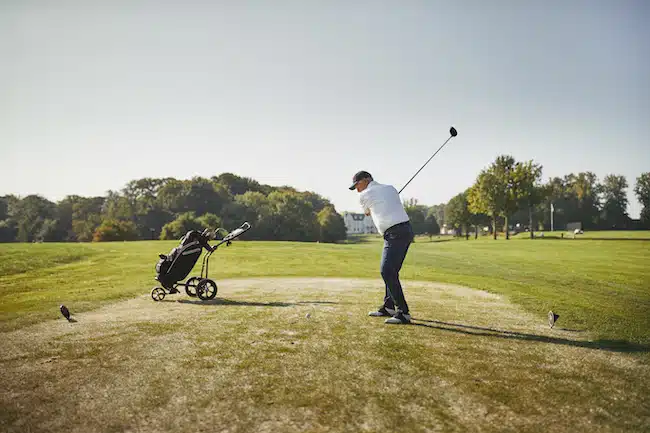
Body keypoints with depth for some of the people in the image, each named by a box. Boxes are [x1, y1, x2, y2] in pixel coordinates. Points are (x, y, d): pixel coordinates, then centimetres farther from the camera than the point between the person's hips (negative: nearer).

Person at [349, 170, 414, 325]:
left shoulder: (365, 195, 1)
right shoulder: (390, 188, 18)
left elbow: (367, 212, 20)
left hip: (395, 234, -9)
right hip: (406, 230, 9)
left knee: (387, 272, -11)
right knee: (391, 271, 15)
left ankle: (404, 313, -12)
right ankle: (389, 307, 24)